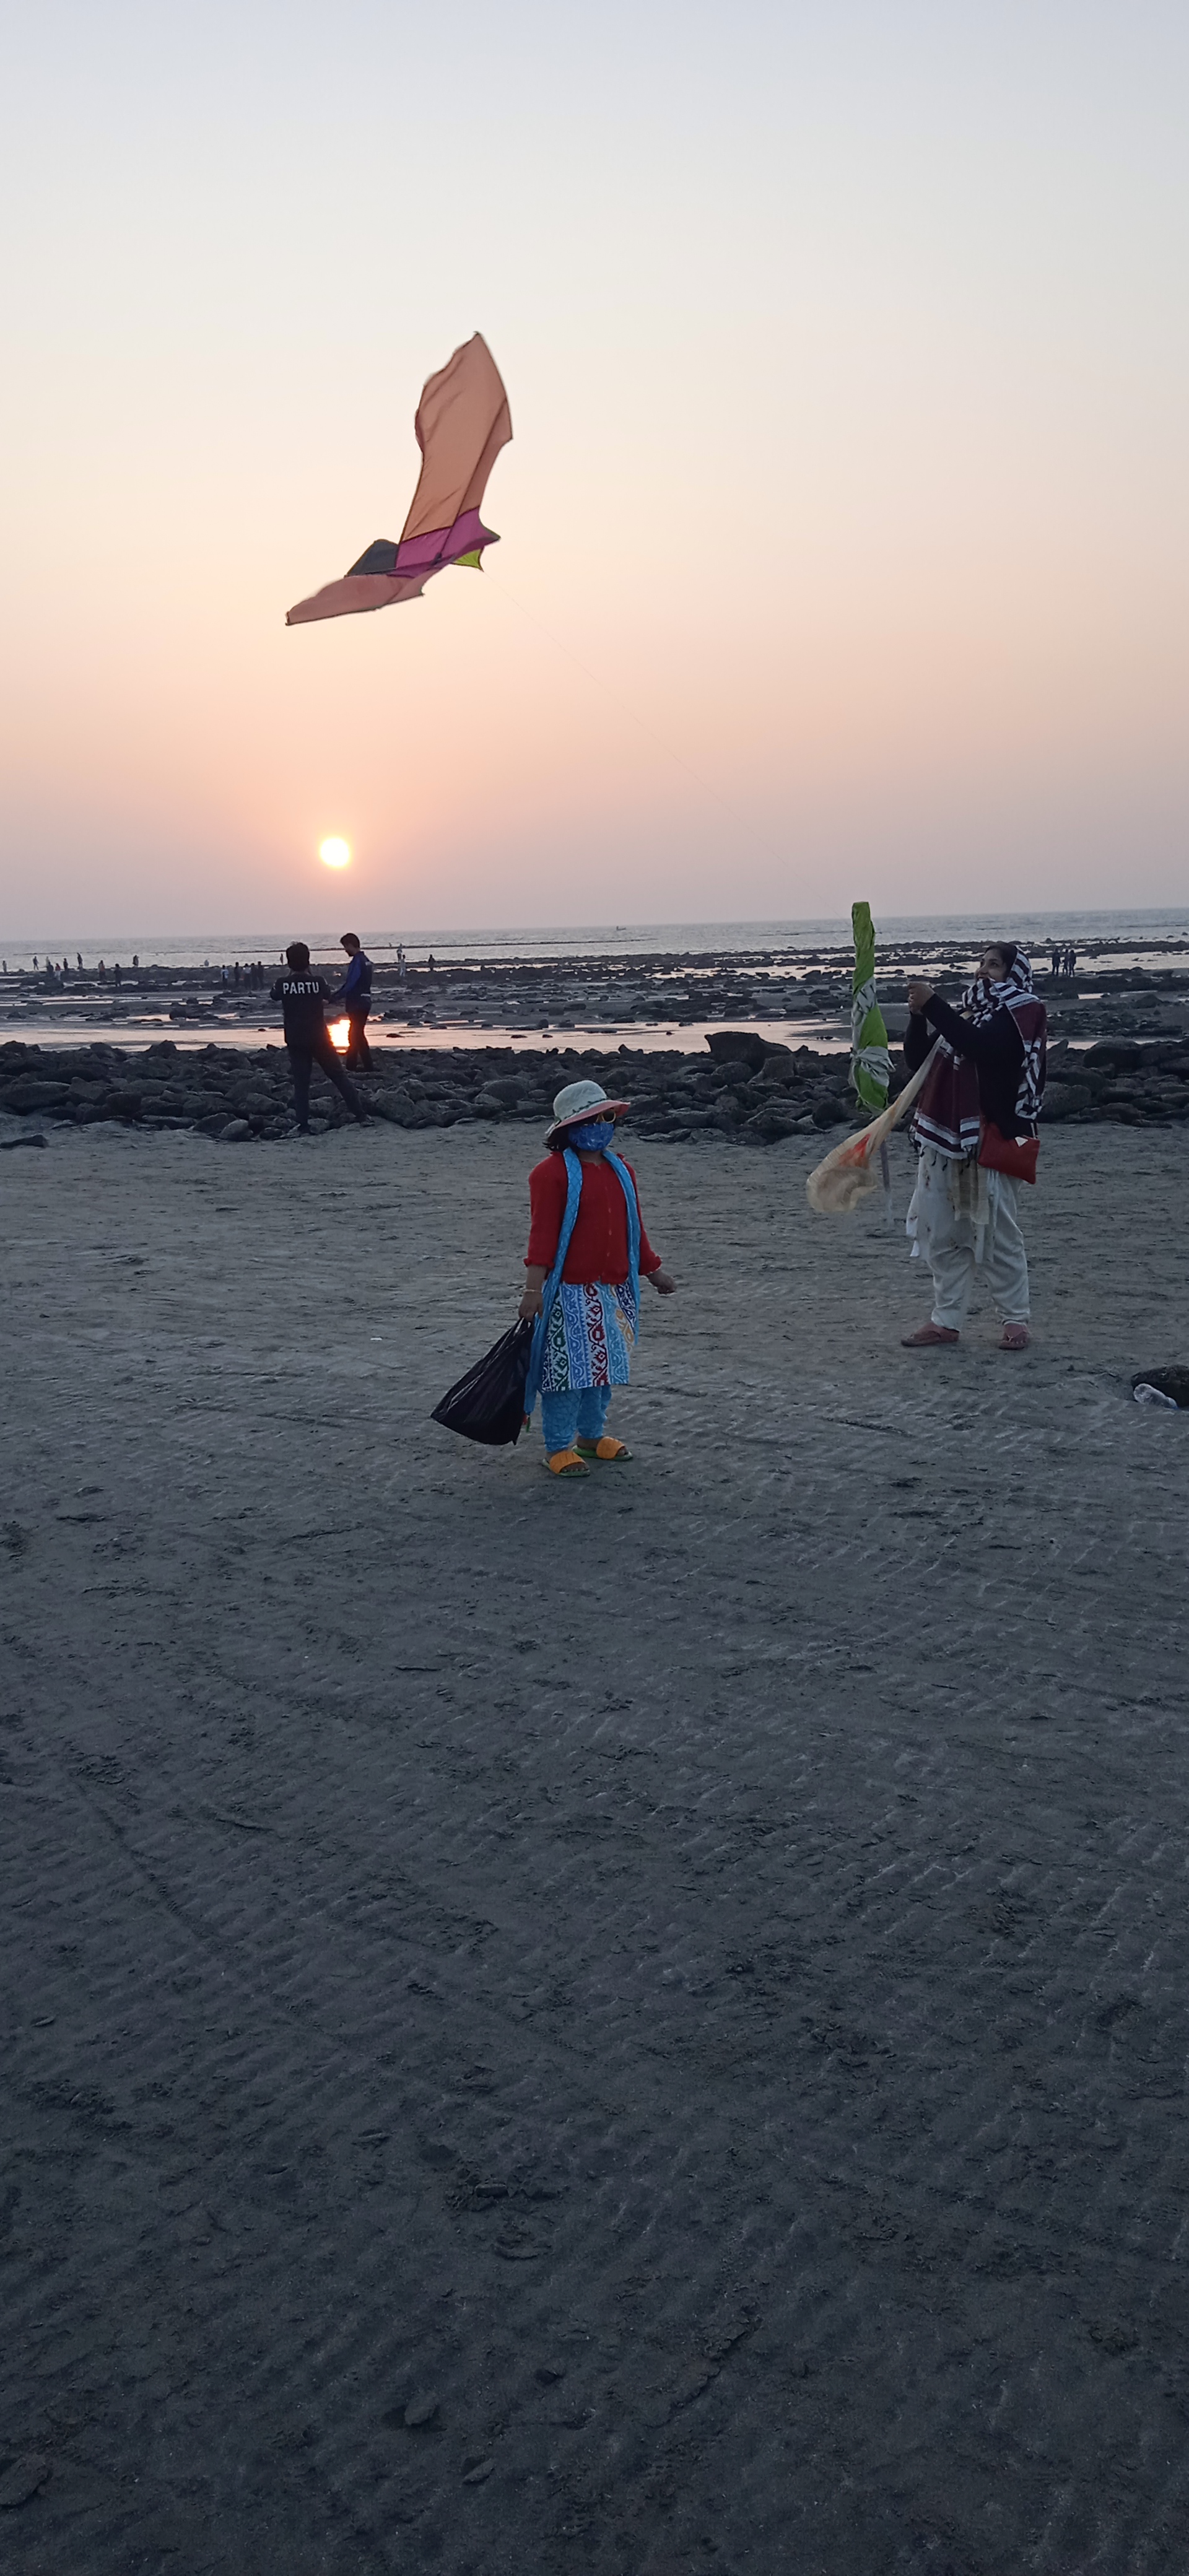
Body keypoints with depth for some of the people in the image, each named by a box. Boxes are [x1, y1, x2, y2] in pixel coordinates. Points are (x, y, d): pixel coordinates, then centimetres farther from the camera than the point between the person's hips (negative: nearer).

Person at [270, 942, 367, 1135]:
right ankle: (361, 1115, 7)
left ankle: (303, 1127, -2)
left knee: (301, 1084, 4)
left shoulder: (283, 983, -7)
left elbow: (274, 996, 16)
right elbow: (327, 996, 15)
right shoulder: (318, 981, -7)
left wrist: (290, 974, 16)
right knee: (339, 1076, 8)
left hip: (296, 1041, 0)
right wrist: (311, 973, 17)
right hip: (319, 1038, 0)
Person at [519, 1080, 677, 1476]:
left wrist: (653, 1270, 23)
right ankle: (559, 1447, 6)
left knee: (604, 1365, 14)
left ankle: (591, 1434, 30)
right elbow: (543, 1232, -16)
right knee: (568, 1367, -4)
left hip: (614, 1290, 7)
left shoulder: (621, 1171, 13)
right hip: (569, 1292, -7)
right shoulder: (552, 1173, -10)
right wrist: (534, 1287, -20)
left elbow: (633, 1229, 21)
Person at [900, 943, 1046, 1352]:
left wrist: (933, 1006, -21)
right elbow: (917, 1061, 11)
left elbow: (979, 1045, -22)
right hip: (944, 1135, 7)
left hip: (989, 1137, -7)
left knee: (996, 1232, -4)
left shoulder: (1021, 1011, -3)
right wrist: (918, 1017, -4)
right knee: (940, 1233, 7)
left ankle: (1016, 1319, 7)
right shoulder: (965, 1011, 16)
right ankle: (946, 1320, 14)